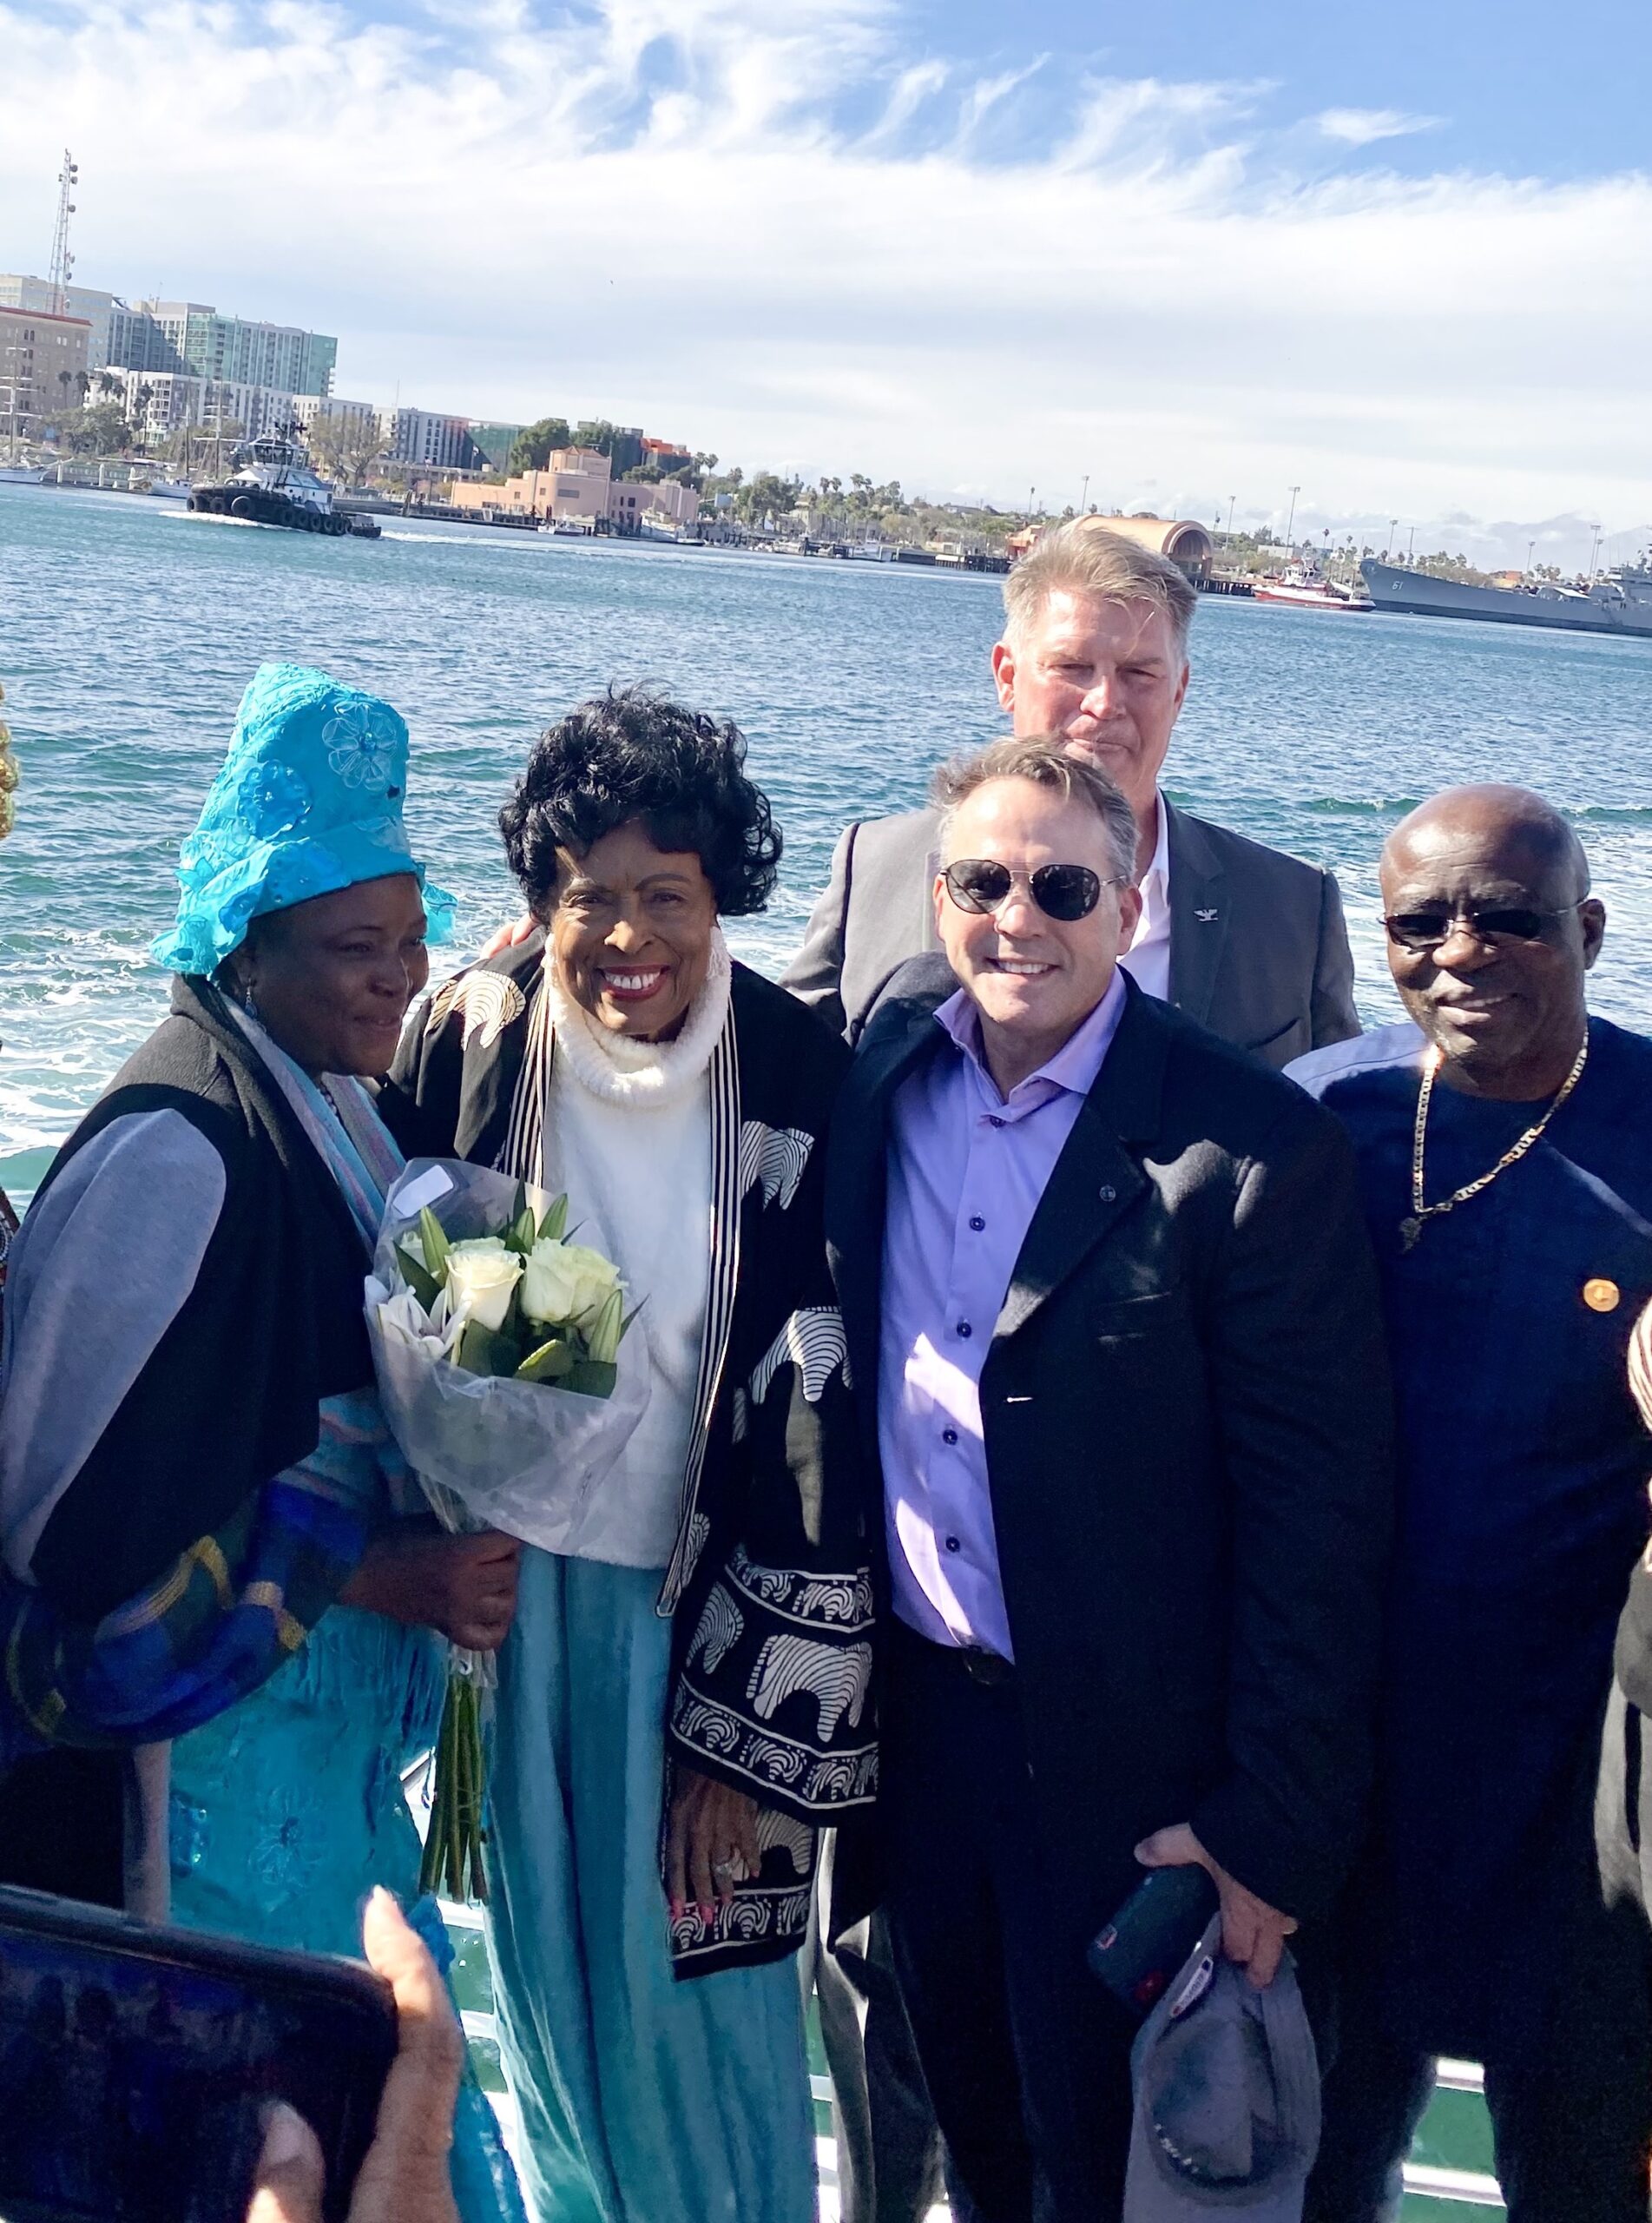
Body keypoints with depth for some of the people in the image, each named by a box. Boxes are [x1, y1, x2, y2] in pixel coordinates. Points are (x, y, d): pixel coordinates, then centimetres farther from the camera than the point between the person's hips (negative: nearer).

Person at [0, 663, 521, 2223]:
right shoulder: (176, 1149, -20)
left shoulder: (328, 1114, 6)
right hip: (202, 1742, -8)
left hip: (327, 1723, 8)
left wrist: (441, 1548, 4)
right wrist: (383, 1570, -17)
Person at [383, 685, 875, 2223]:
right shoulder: (472, 1039, -9)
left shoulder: (800, 1087, -14)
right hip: (516, 1586, 2)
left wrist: (749, 1733, -10)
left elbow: (819, 1416, -11)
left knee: (694, 1974, 7)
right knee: (548, 1964, 18)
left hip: (710, 1601, -2)